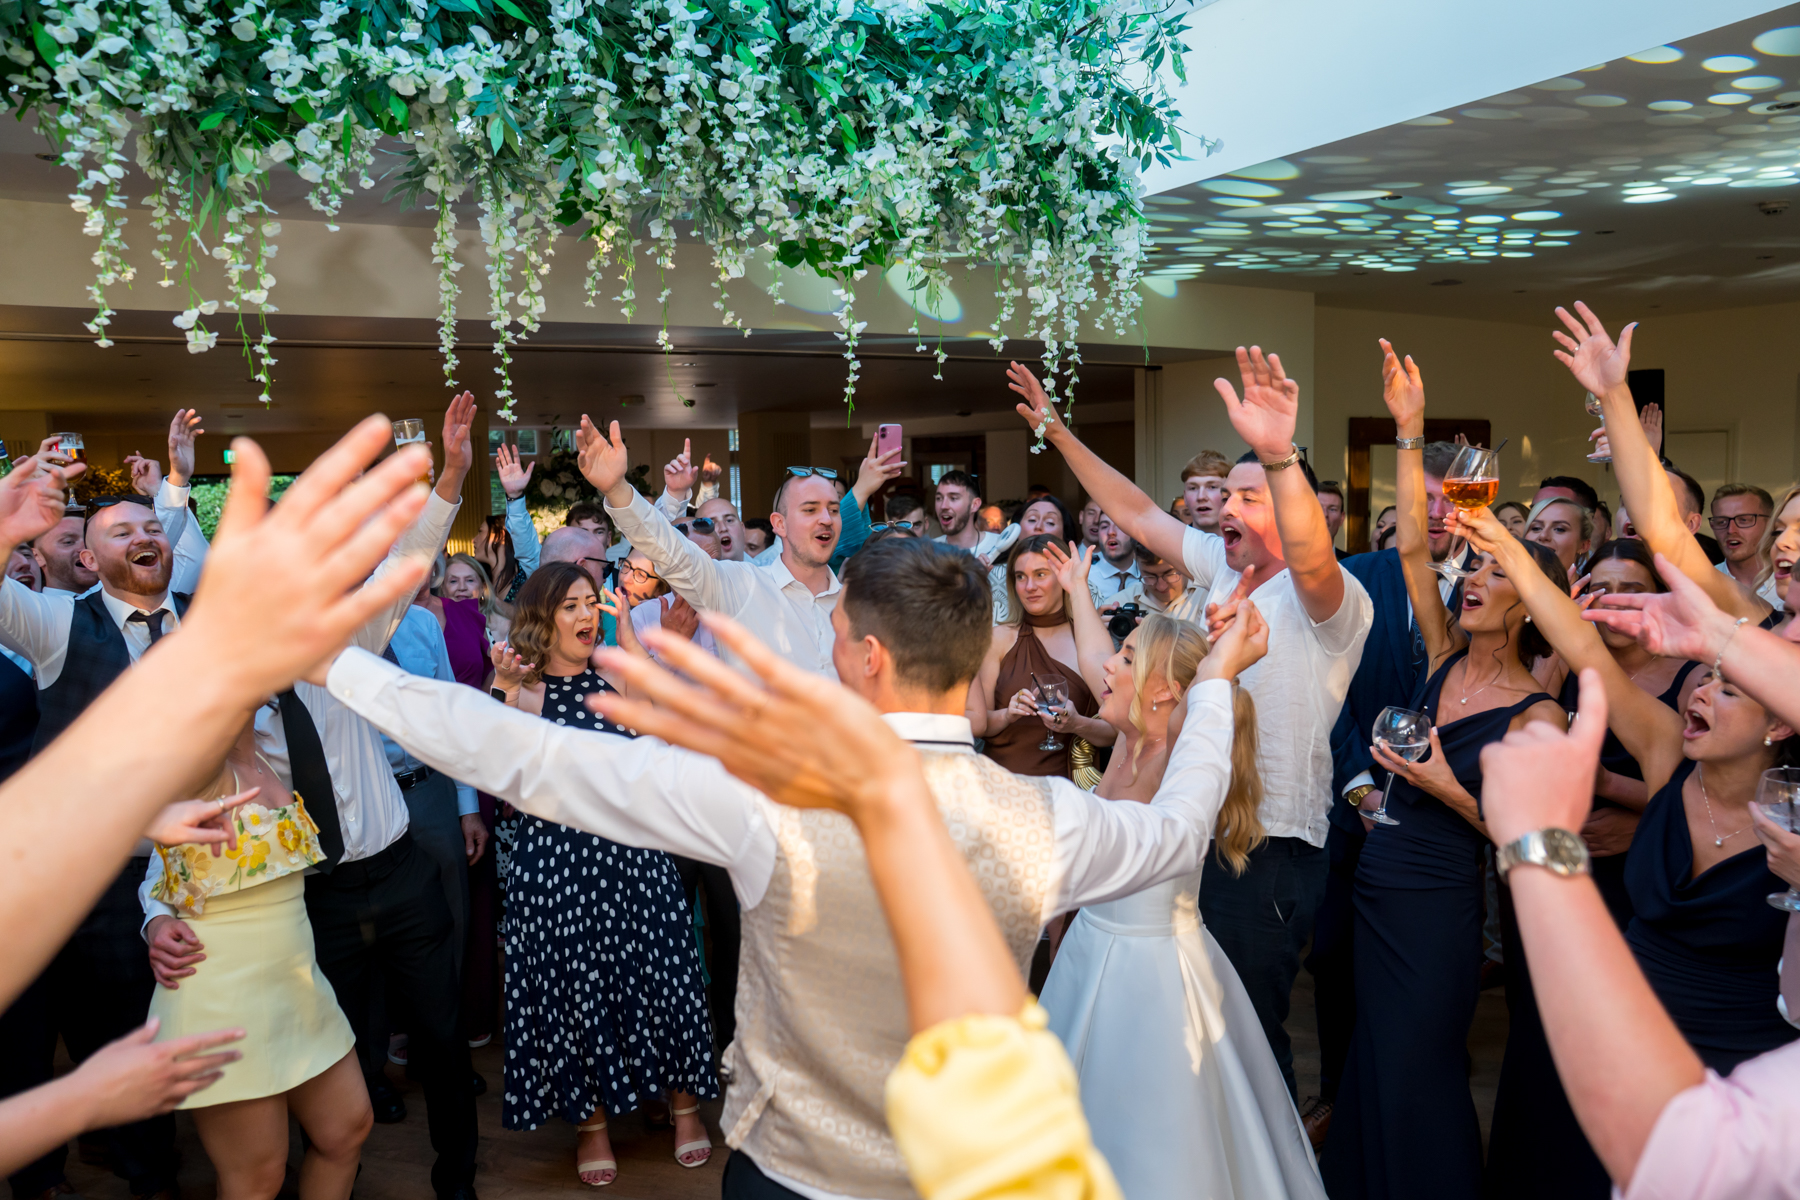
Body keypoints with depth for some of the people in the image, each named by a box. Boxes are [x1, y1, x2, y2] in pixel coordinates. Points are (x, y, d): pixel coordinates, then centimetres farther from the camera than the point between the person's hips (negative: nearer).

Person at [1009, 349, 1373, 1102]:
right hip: (1203, 833, 8)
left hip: (1270, 850, -8)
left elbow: (1313, 563, -38)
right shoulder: (1222, 568, 9)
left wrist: (1280, 455, -54)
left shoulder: (1325, 600, -15)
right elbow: (1136, 512, 14)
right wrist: (1059, 432, 11)